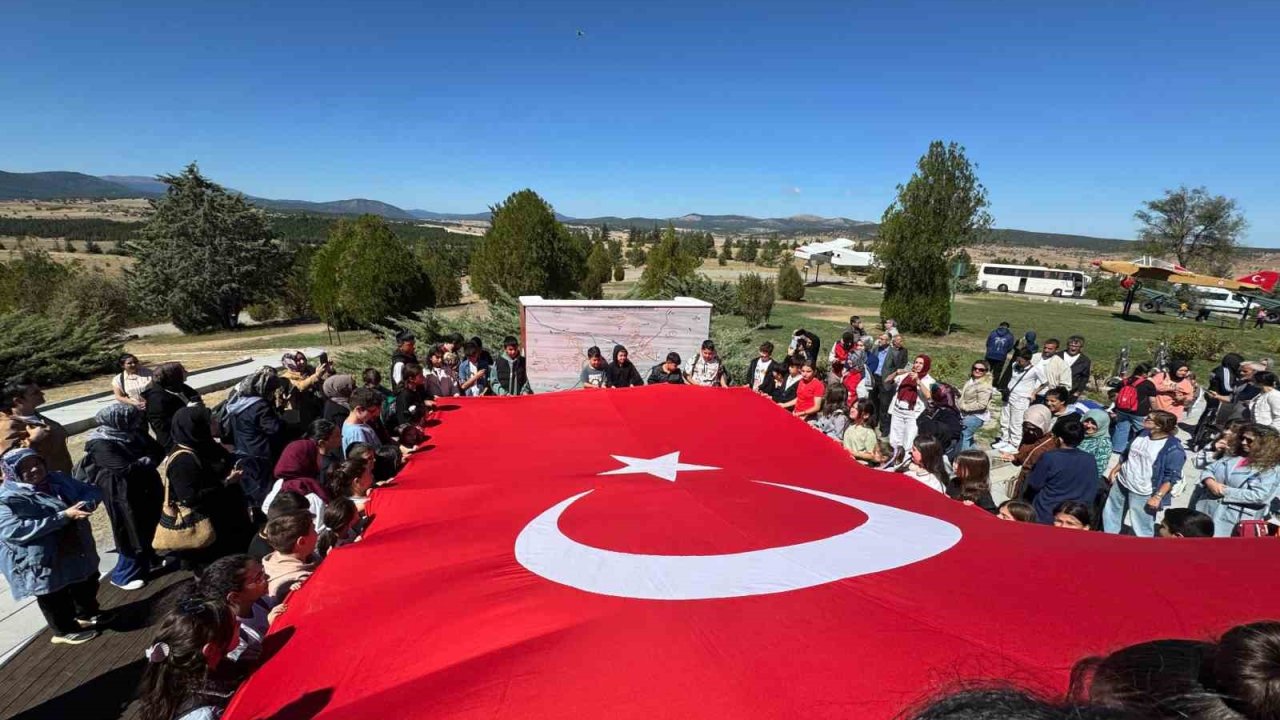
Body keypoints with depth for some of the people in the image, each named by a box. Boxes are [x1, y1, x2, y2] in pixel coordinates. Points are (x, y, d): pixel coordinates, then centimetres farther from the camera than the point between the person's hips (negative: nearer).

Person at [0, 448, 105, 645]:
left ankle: (87, 614, 47)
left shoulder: (58, 479, 1)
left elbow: (93, 490, 4)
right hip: (42, 561, -7)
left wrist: (85, 505, -21)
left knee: (87, 584, 24)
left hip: (77, 548, 7)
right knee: (56, 598, 11)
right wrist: (64, 516, -33)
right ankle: (65, 630, 33)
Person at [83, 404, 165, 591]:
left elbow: (158, 450, 1)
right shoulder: (100, 445, -22)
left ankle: (152, 559, 45)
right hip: (125, 496, -7)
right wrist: (147, 461, -11)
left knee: (153, 526, 23)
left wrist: (143, 462, -17)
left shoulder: (134, 433, 0)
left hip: (147, 489, 7)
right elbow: (126, 468, -28)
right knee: (131, 535, 6)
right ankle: (123, 576, 25)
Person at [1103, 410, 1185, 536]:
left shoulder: (1173, 449, -21)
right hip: (1121, 483, 8)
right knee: (1111, 513, 23)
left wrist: (1157, 497, -21)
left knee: (1141, 529, 2)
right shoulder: (1142, 433, 0)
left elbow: (1171, 477, -19)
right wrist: (1115, 470, 17)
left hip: (1142, 493, -7)